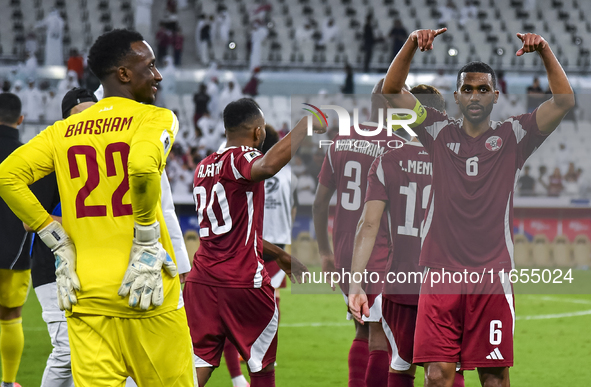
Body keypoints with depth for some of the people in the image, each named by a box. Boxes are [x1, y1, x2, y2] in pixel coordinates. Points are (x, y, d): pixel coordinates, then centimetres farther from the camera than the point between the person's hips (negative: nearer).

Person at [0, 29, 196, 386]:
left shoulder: (64, 130, 12)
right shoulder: (156, 118, -3)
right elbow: (143, 166, -24)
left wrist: (59, 243, 5)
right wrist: (147, 240, -12)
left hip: (86, 295, 4)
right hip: (148, 294, -4)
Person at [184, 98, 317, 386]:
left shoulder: (203, 168, 17)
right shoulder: (241, 158, -9)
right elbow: (267, 167, -36)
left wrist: (280, 256, 34)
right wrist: (306, 125, -27)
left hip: (201, 280, 7)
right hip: (243, 283, -7)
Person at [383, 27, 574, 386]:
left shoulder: (512, 137, 8)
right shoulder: (440, 132, 10)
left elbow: (564, 101, -2)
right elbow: (392, 90, 4)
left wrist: (545, 50, -13)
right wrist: (412, 45, -10)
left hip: (493, 274, 0)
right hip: (441, 272, 0)